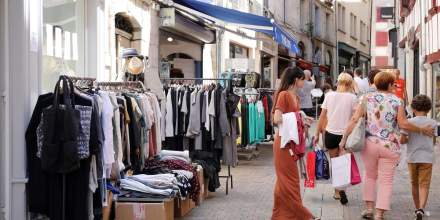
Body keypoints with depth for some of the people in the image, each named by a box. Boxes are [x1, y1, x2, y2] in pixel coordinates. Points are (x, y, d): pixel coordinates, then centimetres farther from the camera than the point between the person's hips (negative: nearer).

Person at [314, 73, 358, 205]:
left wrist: (317, 134, 10)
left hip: (330, 133, 2)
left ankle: (337, 192, 12)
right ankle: (341, 188, -17)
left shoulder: (329, 95, 3)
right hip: (346, 134, -2)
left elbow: (322, 116, 4)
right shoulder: (353, 98, -4)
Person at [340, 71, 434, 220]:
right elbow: (403, 124, -10)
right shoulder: (397, 101, -3)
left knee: (370, 175, 23)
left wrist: (344, 138, -2)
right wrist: (422, 130, 2)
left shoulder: (367, 98, 1)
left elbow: (355, 120, -5)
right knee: (386, 181, 6)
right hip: (389, 146, -2)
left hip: (369, 144, 2)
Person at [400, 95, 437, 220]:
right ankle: (421, 209, -23)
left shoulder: (409, 122, -5)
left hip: (412, 157, 1)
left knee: (415, 184, 17)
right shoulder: (432, 123, 0)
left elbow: (402, 140, -9)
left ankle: (417, 209, 28)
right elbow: (432, 139, 3)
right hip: (427, 158, -1)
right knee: (424, 185, -4)